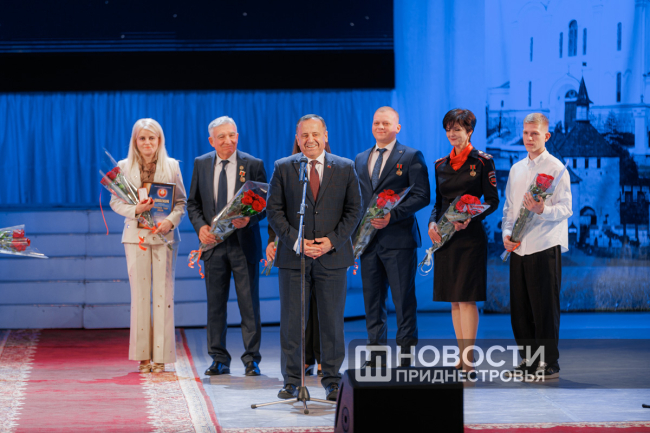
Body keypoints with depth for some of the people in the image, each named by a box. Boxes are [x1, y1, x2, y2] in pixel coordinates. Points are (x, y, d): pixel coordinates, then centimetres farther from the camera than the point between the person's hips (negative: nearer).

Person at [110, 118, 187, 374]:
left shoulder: (171, 166, 6)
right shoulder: (124, 167, 6)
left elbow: (182, 200, 5)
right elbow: (115, 201, 5)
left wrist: (171, 221, -13)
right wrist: (135, 210, -14)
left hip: (164, 235, 0)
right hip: (136, 235, 0)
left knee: (163, 293, -2)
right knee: (139, 294, 0)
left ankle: (161, 356, 2)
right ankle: (143, 355, 6)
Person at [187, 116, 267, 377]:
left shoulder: (253, 165, -1)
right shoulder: (201, 164, 7)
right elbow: (193, 203, 11)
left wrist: (249, 220, -19)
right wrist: (200, 226, -7)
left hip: (244, 244, -2)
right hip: (214, 244, 3)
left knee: (249, 304, 0)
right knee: (215, 305, 6)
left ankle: (251, 360, 6)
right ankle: (219, 360, 14)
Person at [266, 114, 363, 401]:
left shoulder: (345, 168, 6)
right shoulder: (283, 168, 5)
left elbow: (353, 210, 5)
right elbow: (274, 210, 2)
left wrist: (332, 241, -8)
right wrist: (295, 240, -11)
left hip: (332, 256, 0)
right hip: (293, 257, 0)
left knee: (332, 321, 3)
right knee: (291, 321, 2)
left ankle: (332, 380, 12)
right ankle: (291, 381, 10)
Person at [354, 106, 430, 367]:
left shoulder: (411, 157, 0)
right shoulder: (360, 160, 17)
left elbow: (422, 196, -8)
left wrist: (392, 215, -17)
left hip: (398, 239, -5)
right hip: (368, 239, 5)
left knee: (403, 299, -3)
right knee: (372, 300, 7)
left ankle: (406, 355, 3)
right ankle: (376, 354, 14)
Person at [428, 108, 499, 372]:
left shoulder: (482, 162, -3)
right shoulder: (441, 165, 13)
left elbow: (492, 201, -5)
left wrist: (470, 219, -20)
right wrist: (432, 223, -3)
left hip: (470, 235, -6)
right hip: (445, 236, 6)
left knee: (466, 298, -9)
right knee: (453, 299, 7)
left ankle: (469, 359, -8)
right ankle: (461, 356, 13)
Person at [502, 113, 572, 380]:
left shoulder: (556, 168, -3)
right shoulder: (516, 169, 16)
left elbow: (566, 208, -9)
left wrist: (542, 210, -27)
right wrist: (506, 233, 3)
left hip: (545, 247, -6)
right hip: (518, 248, 6)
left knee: (544, 306, -5)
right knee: (520, 307, 8)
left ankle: (549, 364, 1)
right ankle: (528, 360, 18)